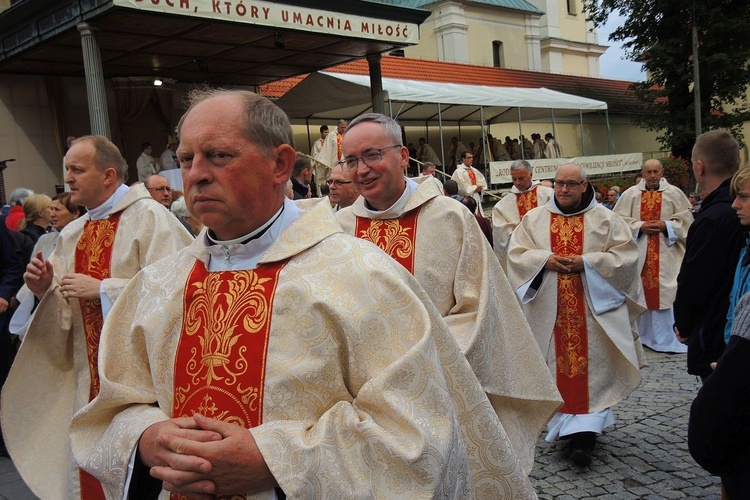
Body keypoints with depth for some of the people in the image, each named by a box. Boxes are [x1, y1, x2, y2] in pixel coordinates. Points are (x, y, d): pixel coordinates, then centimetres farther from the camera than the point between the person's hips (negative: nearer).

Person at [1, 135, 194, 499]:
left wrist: (102, 288, -17)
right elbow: (65, 309, 16)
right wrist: (45, 290, -4)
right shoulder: (71, 235, 12)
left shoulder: (148, 216, -8)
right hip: (89, 376, 6)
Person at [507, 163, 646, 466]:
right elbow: (516, 253, 3)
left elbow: (626, 256, -3)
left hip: (593, 309, -1)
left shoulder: (606, 219, 3)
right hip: (550, 311, 2)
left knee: (591, 369, -5)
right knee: (556, 365, 4)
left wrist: (586, 262, -14)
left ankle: (583, 434, -4)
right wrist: (545, 259, -14)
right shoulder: (534, 219, 7)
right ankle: (570, 426, 18)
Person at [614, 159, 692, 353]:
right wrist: (640, 226, -10)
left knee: (667, 292, -3)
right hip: (639, 251, 1)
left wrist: (666, 226, -12)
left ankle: (670, 337, 6)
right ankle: (642, 334, 19)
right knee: (640, 292, 6)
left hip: (667, 251, -1)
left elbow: (685, 220, 3)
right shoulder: (630, 194, 4)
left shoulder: (674, 193, 3)